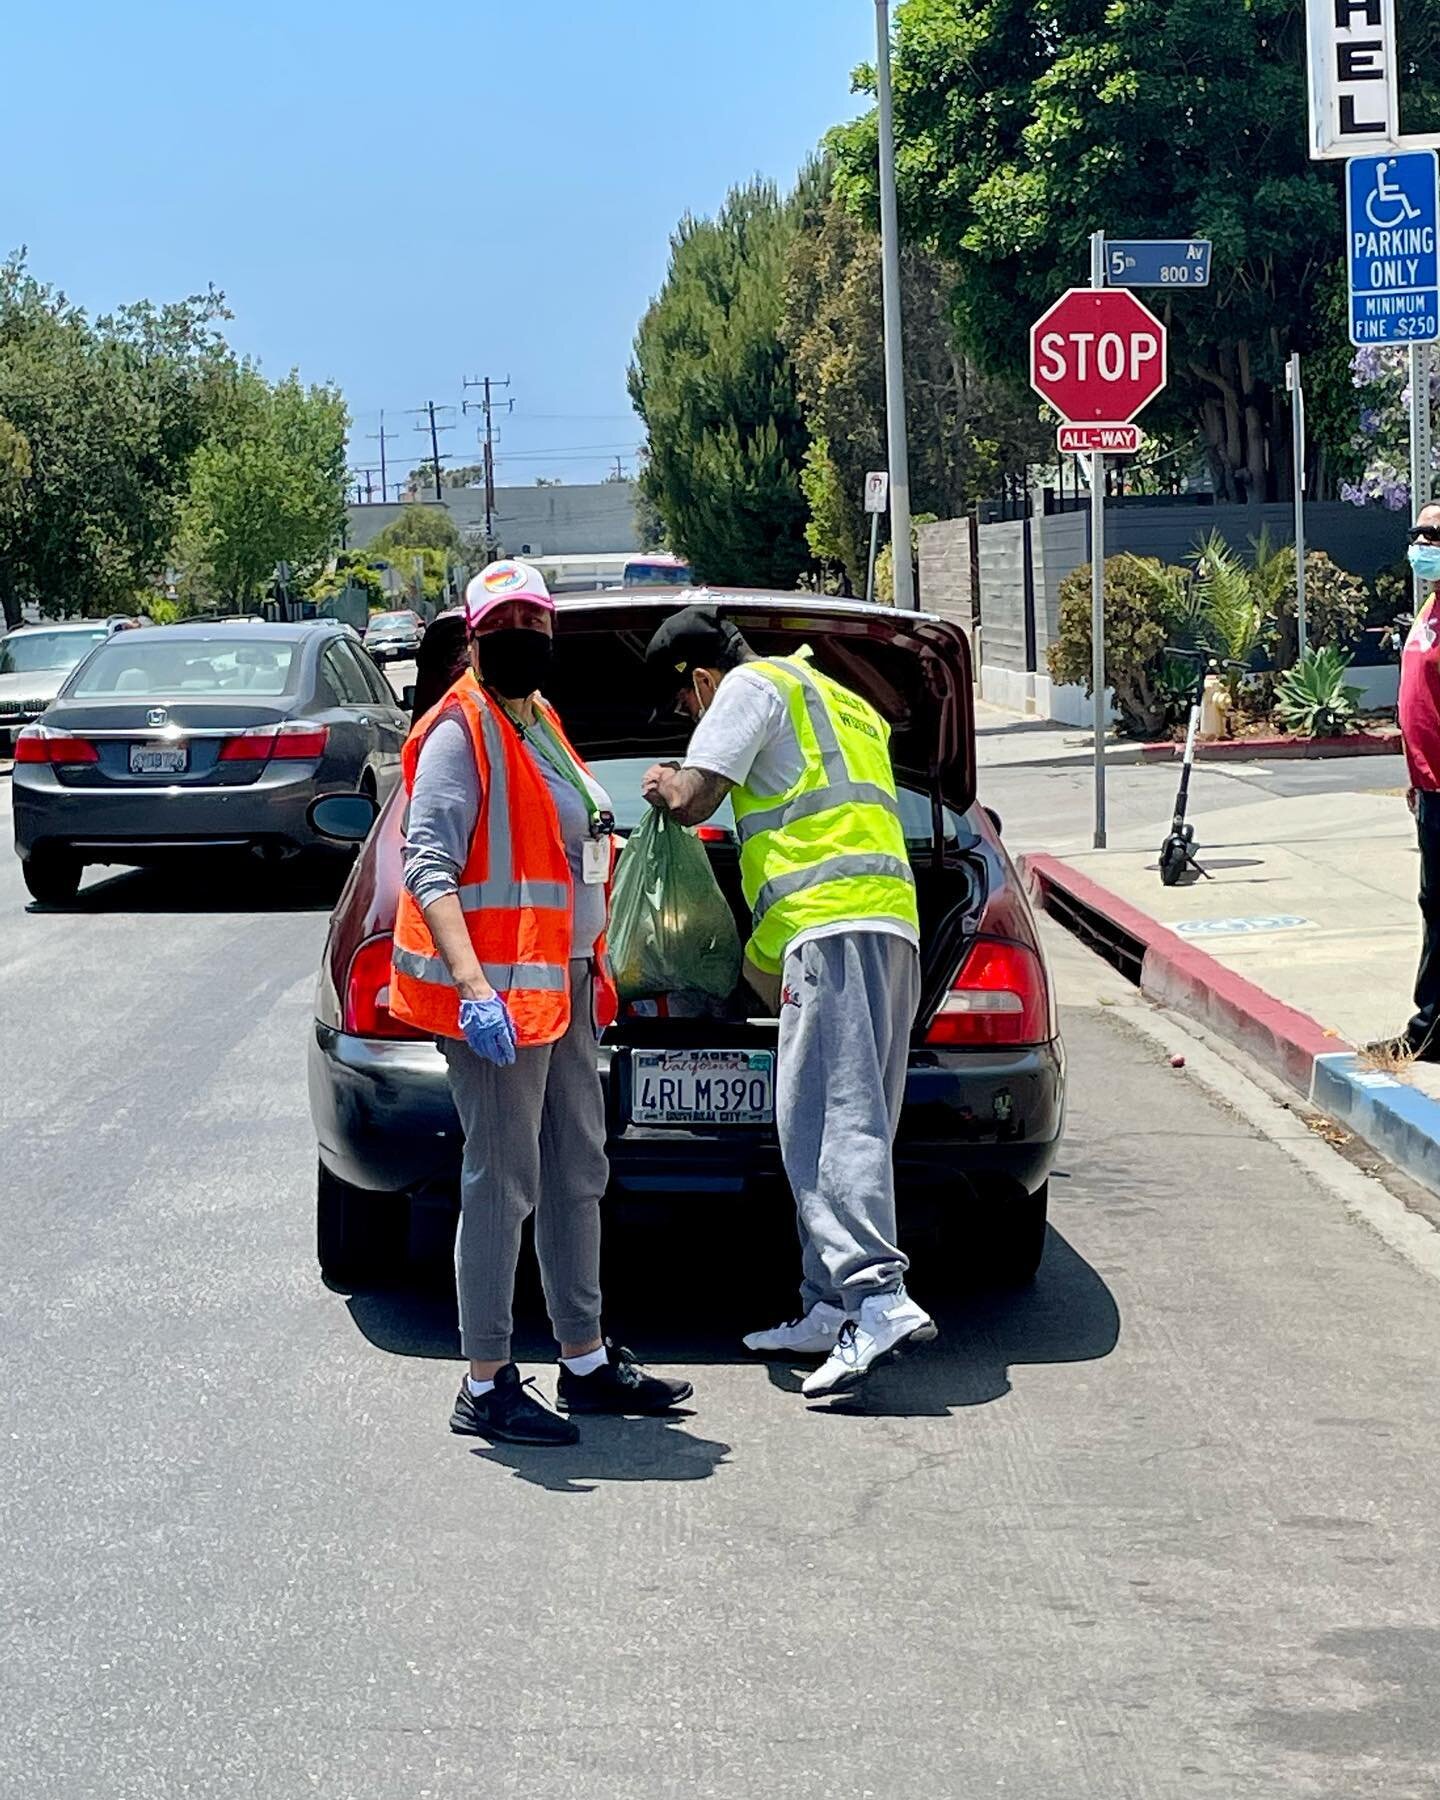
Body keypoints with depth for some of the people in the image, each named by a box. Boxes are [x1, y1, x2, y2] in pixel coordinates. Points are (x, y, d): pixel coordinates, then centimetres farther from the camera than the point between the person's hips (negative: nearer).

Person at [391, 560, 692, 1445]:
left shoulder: (540, 723, 16)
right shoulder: (461, 733, -13)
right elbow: (429, 869, -22)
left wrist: (591, 966, 23)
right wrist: (475, 988, -32)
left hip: (563, 984, 10)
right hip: (498, 992, -10)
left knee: (579, 1173, 15)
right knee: (503, 1183, -6)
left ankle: (587, 1362, 26)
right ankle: (487, 1387, 1)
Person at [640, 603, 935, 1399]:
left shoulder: (752, 686, 5)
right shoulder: (838, 700, 34)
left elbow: (693, 800, -5)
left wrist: (665, 786, 19)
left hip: (834, 922, -9)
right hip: (892, 921, 10)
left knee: (833, 1118, -17)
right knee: (843, 1121, 9)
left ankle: (878, 1298, -28)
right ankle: (829, 1309, 9)